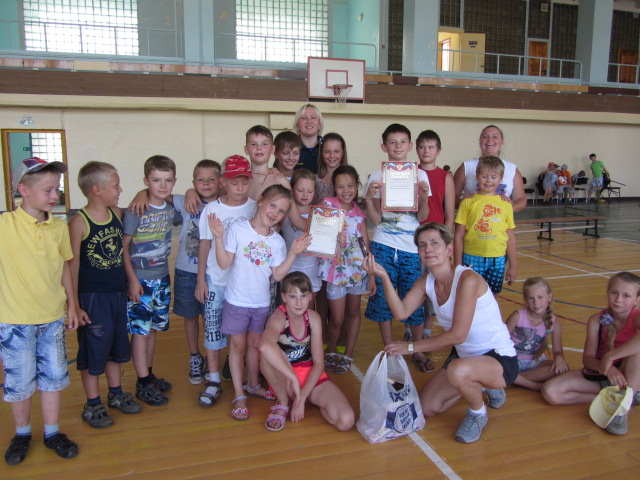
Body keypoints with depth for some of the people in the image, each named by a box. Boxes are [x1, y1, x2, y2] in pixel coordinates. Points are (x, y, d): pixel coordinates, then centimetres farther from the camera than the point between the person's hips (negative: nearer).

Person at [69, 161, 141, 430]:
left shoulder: (118, 214, 1)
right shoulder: (79, 222, -16)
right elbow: (73, 266, -14)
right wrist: (74, 305, -14)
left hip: (118, 294, 6)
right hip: (92, 297, -6)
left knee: (117, 347, 19)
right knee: (92, 350, 8)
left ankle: (116, 394, 37)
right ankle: (92, 405, 25)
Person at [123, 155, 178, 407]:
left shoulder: (171, 209, 2)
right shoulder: (136, 212, -14)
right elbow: (123, 246, -13)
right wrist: (132, 279, -15)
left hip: (162, 278, 6)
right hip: (140, 280, -6)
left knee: (153, 329, 15)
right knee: (140, 331, 2)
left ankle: (149, 374, 29)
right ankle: (143, 384, 11)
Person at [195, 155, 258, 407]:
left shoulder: (255, 208, -3)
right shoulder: (212, 209, -4)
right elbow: (205, 245, 1)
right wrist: (200, 279, 0)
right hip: (216, 280, 0)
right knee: (213, 327, 4)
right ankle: (213, 380, 16)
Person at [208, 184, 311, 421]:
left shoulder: (277, 241, 0)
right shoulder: (237, 229, -13)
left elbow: (278, 275, -2)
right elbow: (224, 263, -14)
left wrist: (293, 252, -8)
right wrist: (219, 237, -25)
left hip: (261, 303, 4)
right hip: (237, 301, -4)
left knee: (254, 344, 19)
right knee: (238, 346, 8)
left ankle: (253, 385, 40)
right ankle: (239, 396, 21)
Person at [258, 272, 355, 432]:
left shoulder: (313, 318, -6)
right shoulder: (278, 317, -21)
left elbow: (318, 363, -6)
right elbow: (265, 346, -46)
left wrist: (302, 398, -17)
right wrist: (293, 378, -42)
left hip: (310, 375, 3)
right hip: (282, 379, -3)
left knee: (346, 421, -20)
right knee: (269, 353, -37)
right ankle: (283, 403, -12)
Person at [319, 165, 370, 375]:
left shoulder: (359, 213, 4)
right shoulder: (328, 204, -6)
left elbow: (366, 243, 6)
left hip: (357, 267, 4)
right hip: (335, 268, -3)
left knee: (353, 311, 13)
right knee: (337, 318, 1)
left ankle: (348, 355, 29)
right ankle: (330, 352, 27)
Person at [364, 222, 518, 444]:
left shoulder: (467, 279, -26)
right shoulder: (426, 282, -1)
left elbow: (458, 334, -29)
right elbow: (401, 312, -13)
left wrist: (411, 347, -22)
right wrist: (384, 276, -24)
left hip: (500, 359, -8)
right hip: (464, 356, 8)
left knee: (458, 370, -39)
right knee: (427, 408, 8)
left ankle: (478, 414, -3)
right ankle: (480, 387, 30)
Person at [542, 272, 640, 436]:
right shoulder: (597, 320, -8)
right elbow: (587, 358, -13)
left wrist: (609, 357, -40)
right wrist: (606, 368, -35)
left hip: (627, 375, -4)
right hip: (598, 374, 4)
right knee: (550, 392, -18)